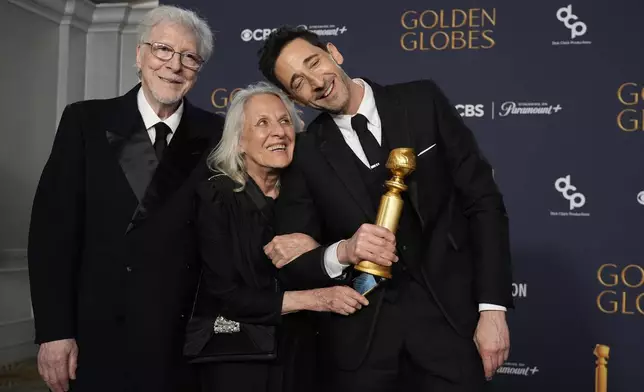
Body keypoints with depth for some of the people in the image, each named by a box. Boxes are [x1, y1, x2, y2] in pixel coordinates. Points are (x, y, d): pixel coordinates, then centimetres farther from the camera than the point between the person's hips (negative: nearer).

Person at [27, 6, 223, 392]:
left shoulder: (215, 136, 0)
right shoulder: (86, 121, 0)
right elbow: (53, 225, -4)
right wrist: (54, 330, -9)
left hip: (181, 341, 1)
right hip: (97, 336, 0)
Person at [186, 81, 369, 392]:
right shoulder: (215, 198, -11)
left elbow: (333, 281, 2)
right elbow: (224, 296, -17)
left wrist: (316, 253, -18)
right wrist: (313, 299, -20)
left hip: (299, 357, 4)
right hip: (235, 360, -4)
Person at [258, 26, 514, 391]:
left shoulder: (423, 101, -2)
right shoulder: (305, 155, -1)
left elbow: (483, 200, -2)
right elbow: (293, 259, -1)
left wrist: (492, 307, -8)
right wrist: (343, 252, -22)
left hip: (448, 318, 0)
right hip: (359, 336, 1)